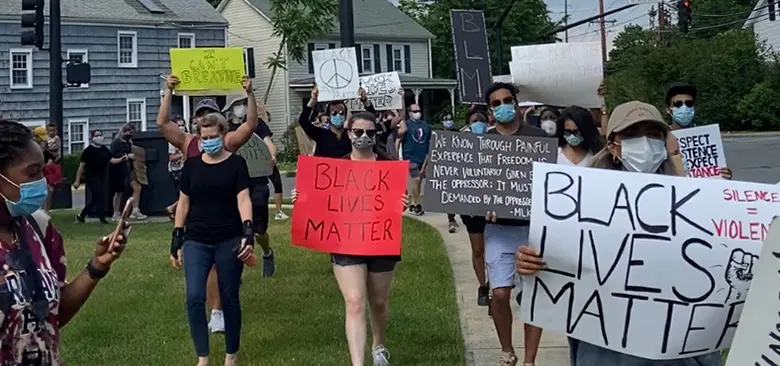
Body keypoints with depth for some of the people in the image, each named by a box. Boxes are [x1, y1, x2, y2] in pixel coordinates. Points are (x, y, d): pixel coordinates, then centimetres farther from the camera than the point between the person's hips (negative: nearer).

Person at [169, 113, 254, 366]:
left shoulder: (236, 164, -1)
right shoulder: (191, 165, 7)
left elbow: (243, 199, -8)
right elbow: (183, 203, 10)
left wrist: (248, 232, -23)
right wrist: (176, 240, 7)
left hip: (229, 241, -2)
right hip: (196, 241, 2)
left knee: (229, 298, 6)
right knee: (194, 298, -9)